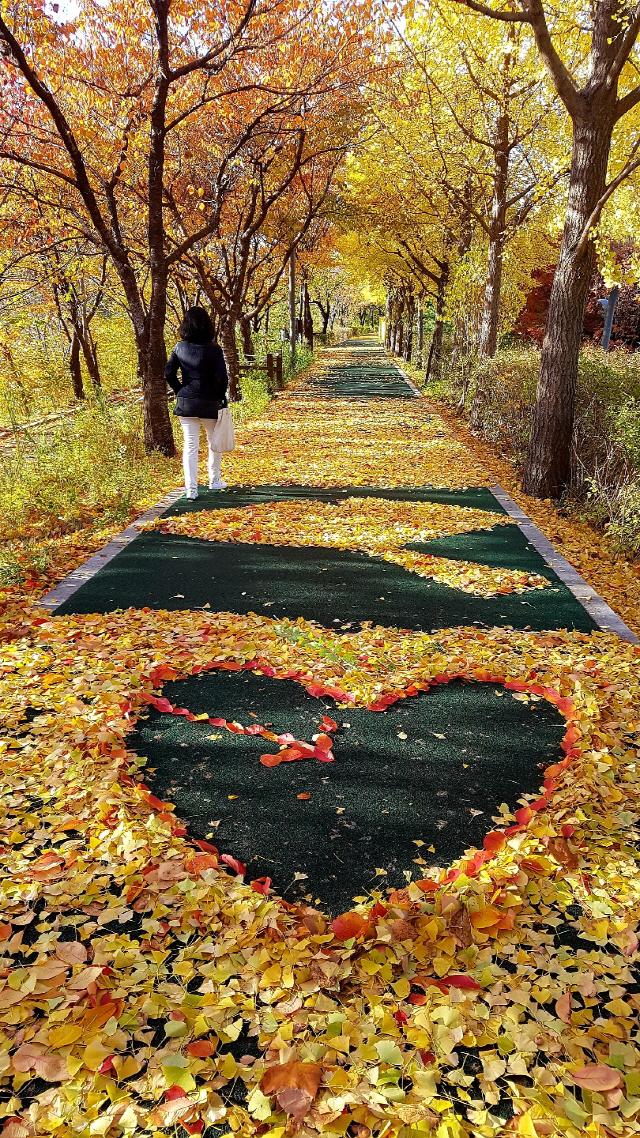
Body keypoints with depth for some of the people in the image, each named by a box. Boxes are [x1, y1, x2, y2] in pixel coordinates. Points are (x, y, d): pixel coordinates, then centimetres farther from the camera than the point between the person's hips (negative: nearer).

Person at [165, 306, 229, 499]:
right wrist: (222, 397, 1)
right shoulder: (214, 349, -9)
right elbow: (221, 378, -14)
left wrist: (180, 391, 11)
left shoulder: (180, 347, 0)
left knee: (190, 445, 4)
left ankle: (191, 488, 0)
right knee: (214, 442, 18)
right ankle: (214, 481, 30)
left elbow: (169, 373, -1)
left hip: (185, 402, 2)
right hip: (210, 403, -2)